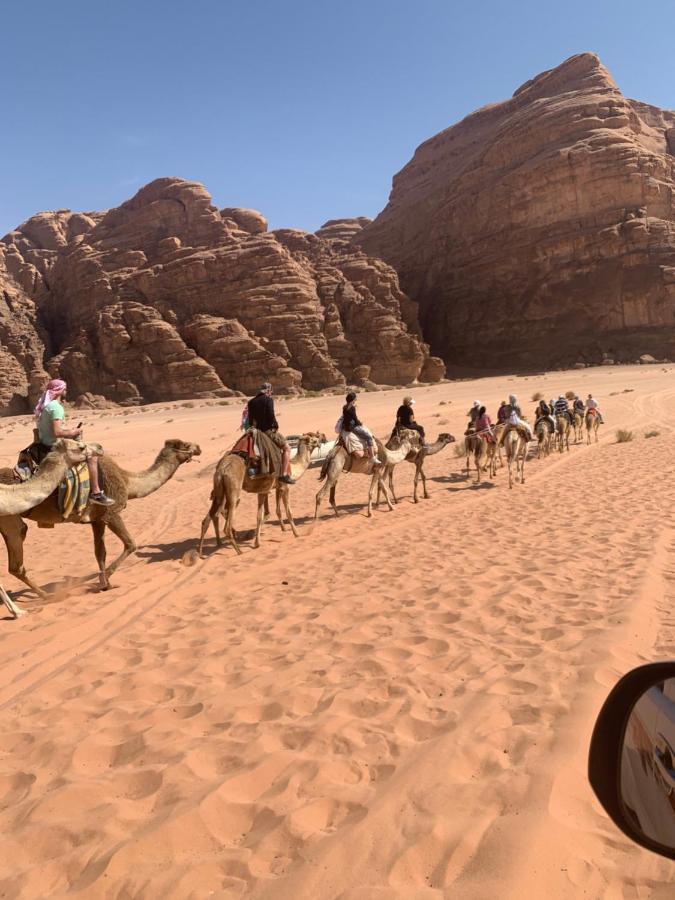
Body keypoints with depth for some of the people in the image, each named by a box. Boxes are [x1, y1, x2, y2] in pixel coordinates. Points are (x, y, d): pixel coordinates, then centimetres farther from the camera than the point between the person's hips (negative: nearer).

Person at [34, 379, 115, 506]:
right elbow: (57, 432, -27)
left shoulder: (46, 405, 12)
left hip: (46, 446, 10)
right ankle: (95, 493, -8)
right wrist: (72, 432, -10)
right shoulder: (56, 407, -19)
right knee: (92, 456, -8)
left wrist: (70, 430, 10)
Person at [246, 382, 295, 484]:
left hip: (256, 430, 8)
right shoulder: (268, 399, -10)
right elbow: (271, 416, -19)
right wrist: (276, 426, -4)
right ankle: (284, 475, -9)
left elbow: (250, 419, 13)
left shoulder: (251, 401, 11)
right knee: (286, 448, 1)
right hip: (268, 430, -8)